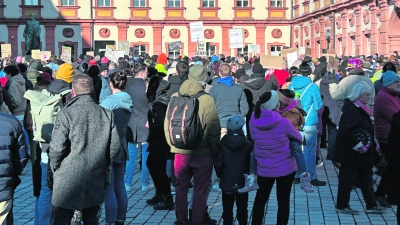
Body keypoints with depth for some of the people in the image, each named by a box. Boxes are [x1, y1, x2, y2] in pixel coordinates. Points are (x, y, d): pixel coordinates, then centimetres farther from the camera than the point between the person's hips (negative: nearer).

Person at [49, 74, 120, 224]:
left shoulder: (66, 114, -13)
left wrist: (55, 167, 3)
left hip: (68, 180, -4)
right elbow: (115, 145, 0)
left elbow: (57, 148, -15)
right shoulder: (107, 114, -1)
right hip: (96, 180, 4)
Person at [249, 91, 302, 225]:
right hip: (285, 168, -3)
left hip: (264, 170, 3)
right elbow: (299, 138, -3)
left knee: (260, 199, 18)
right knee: (283, 201, 11)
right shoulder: (283, 123, -19)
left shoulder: (253, 122, -10)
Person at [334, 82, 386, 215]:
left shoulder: (361, 109, 13)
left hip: (362, 154, 10)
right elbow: (346, 132, -29)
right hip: (350, 154, -10)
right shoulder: (351, 110, -19)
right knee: (347, 179, 1)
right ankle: (342, 206, 12)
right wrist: (358, 145, -24)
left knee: (366, 179, 14)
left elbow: (368, 130, 22)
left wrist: (373, 144, 13)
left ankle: (371, 205, 21)